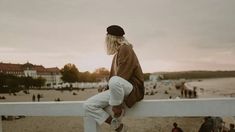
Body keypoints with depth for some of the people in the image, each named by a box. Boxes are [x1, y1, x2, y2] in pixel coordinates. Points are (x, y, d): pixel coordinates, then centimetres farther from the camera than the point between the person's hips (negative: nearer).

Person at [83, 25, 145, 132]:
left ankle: (118, 116, -21)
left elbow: (123, 77, -18)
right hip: (117, 89, 9)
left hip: (133, 89, -9)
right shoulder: (117, 54, 22)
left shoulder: (125, 49, -8)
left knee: (115, 81, -43)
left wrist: (116, 105, -22)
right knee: (88, 105, -6)